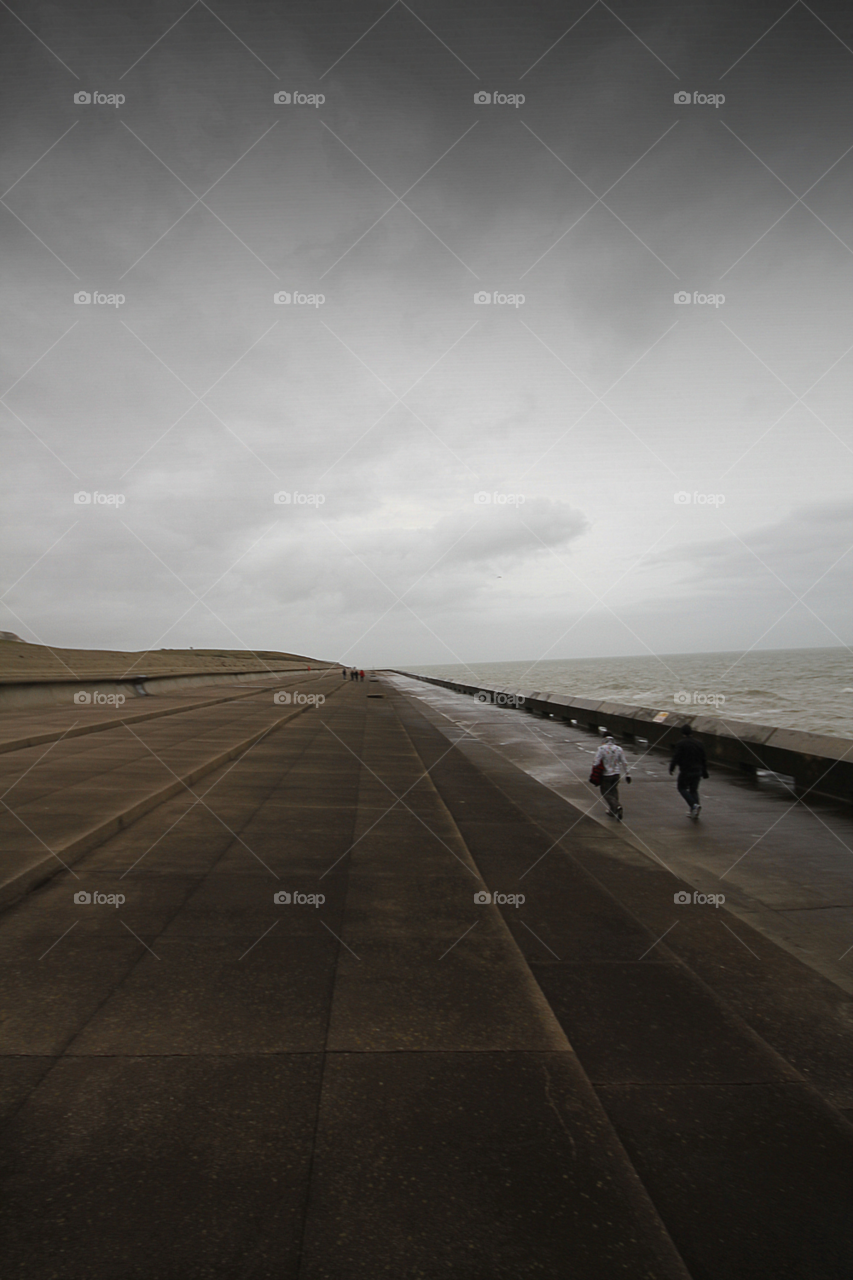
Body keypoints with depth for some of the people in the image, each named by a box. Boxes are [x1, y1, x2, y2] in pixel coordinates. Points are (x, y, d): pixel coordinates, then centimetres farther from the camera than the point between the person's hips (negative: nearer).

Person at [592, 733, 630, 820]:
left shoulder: (601, 749, -15)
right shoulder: (619, 749, -1)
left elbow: (596, 762, -16)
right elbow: (624, 763, 5)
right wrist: (627, 774, 14)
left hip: (606, 775, -5)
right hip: (616, 774, 5)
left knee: (606, 793, 5)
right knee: (614, 792, 19)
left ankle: (617, 807, -17)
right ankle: (612, 811, 27)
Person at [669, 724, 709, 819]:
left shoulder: (680, 743, -12)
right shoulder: (698, 743, 7)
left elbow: (676, 757, -14)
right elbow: (703, 759, 12)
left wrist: (671, 767, -2)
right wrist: (704, 771, 20)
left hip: (685, 771, -6)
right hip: (697, 771, 6)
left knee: (682, 788, 9)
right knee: (694, 790, 15)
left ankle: (694, 805, -11)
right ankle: (694, 812, 13)